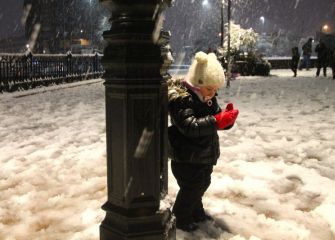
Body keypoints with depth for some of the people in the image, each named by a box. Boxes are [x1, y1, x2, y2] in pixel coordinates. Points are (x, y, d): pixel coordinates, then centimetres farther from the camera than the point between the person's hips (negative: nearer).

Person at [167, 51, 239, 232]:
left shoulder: (208, 98, 5)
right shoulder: (180, 99, -24)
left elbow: (216, 116, 10)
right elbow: (190, 126, -35)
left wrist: (227, 117, -14)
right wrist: (217, 121, -41)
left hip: (205, 154, 9)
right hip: (187, 158, -9)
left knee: (202, 184, 22)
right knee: (191, 188, 1)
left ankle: (196, 212, 45)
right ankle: (180, 218, 24)